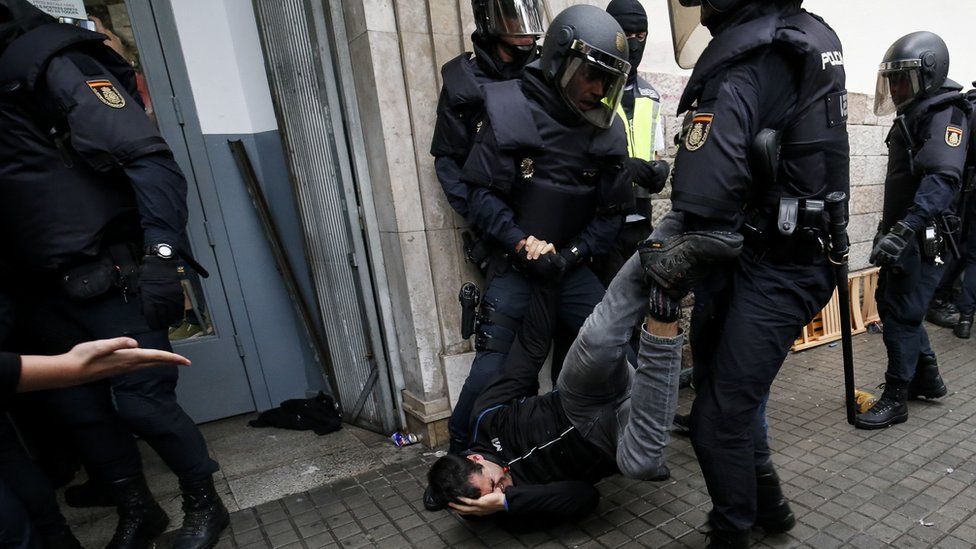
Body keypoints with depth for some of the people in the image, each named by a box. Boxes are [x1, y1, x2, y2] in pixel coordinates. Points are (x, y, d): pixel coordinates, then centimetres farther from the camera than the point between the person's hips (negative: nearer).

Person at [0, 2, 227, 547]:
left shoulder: (46, 63, -9)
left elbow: (149, 159, -19)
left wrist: (161, 254, -26)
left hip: (111, 278, -7)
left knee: (141, 401, -1)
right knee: (75, 406, 13)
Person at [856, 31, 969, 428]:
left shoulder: (946, 113, -12)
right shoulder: (913, 116, 17)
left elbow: (943, 179, -28)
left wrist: (905, 229, -40)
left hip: (923, 239, -10)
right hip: (903, 235, 10)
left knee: (901, 314, -5)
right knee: (891, 304, 17)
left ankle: (895, 399, 5)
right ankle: (927, 379, 32)